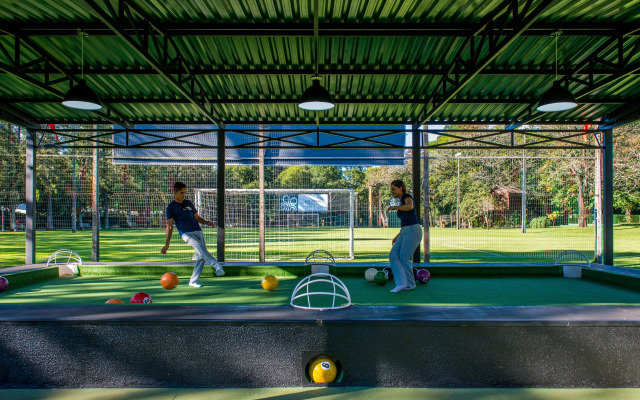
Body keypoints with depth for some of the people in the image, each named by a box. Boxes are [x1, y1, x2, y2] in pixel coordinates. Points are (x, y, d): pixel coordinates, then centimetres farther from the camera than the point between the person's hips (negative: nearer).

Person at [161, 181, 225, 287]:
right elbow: (169, 225, -2)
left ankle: (193, 281, 6)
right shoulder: (171, 207, 3)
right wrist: (167, 244, -8)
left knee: (202, 256, -4)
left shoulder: (188, 203, 18)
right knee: (200, 247, -30)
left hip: (198, 231, 5)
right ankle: (217, 267, -42)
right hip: (186, 233, -5)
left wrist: (207, 222, 4)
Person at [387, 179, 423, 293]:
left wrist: (395, 207, -17)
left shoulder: (407, 197, -3)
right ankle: (401, 282, -2)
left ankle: (410, 284, 12)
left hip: (413, 231, -9)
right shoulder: (401, 204, 22)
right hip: (404, 232, 9)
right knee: (393, 255, -2)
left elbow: (410, 206, -29)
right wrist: (397, 237, 22)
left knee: (404, 258, -5)